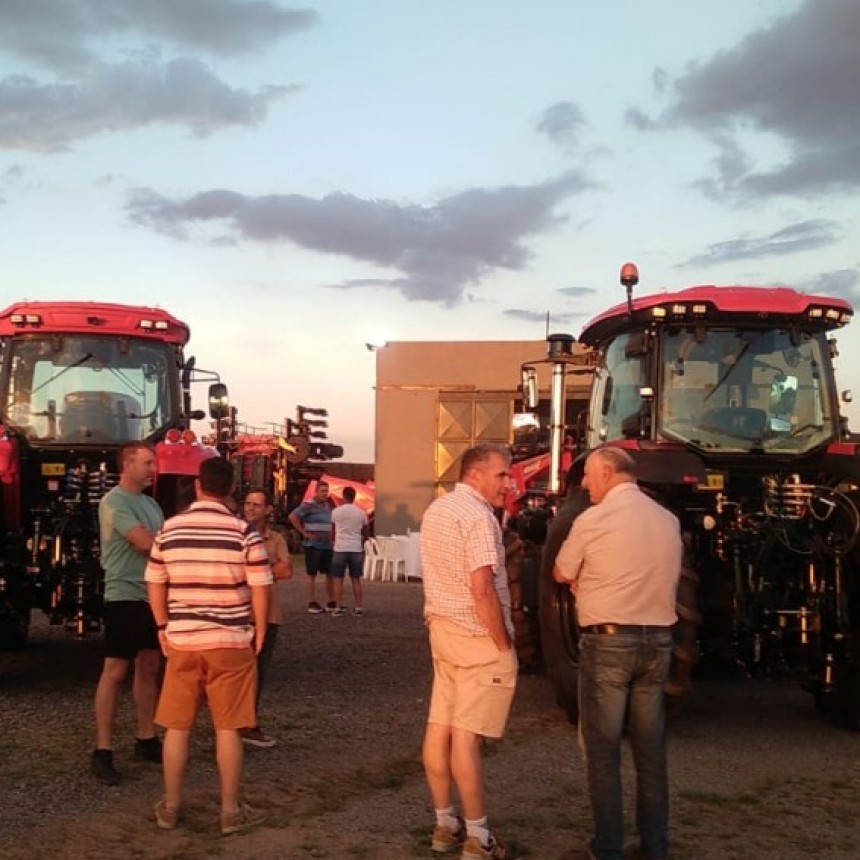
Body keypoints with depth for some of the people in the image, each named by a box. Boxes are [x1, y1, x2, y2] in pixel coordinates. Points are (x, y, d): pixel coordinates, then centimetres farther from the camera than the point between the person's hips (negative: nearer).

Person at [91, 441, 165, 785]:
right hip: (124, 597, -8)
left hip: (153, 596, 8)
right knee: (115, 671, -5)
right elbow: (146, 543, -20)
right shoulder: (114, 501, -12)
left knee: (149, 667, 13)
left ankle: (146, 740, 23)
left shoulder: (150, 503, 15)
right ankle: (102, 752, 0)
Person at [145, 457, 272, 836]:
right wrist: (259, 632, 5)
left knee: (177, 726, 11)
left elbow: (155, 584, 8)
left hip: (181, 640, 3)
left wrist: (163, 626, 19)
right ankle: (231, 810, 11)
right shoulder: (244, 531, -9)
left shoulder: (169, 530, 1)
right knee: (227, 728, 4)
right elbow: (260, 589, -8)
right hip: (231, 641, -2)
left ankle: (170, 807, 21)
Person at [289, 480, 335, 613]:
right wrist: (304, 533, -16)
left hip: (327, 546, 7)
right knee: (312, 574, 0)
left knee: (330, 574, 8)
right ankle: (312, 604, 5)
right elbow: (293, 517, -19)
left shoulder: (327, 505, 13)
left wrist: (331, 536, 13)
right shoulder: (309, 505, -9)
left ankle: (331, 603, 16)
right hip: (313, 545, -7)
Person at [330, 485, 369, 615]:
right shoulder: (361, 513, 3)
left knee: (338, 579, 4)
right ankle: (359, 607, 9)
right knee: (356, 580, 10)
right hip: (356, 549, 2)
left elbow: (332, 530, 11)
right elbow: (365, 532, 13)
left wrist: (333, 541, 31)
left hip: (340, 549, -2)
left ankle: (338, 607, 0)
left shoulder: (336, 512, -2)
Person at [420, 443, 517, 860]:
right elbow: (482, 589, -22)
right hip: (478, 636, -9)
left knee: (439, 728, 10)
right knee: (466, 734, -5)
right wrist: (504, 645, -16)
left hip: (443, 629, 9)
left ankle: (446, 825, 20)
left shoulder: (435, 510, 12)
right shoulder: (478, 515, -17)